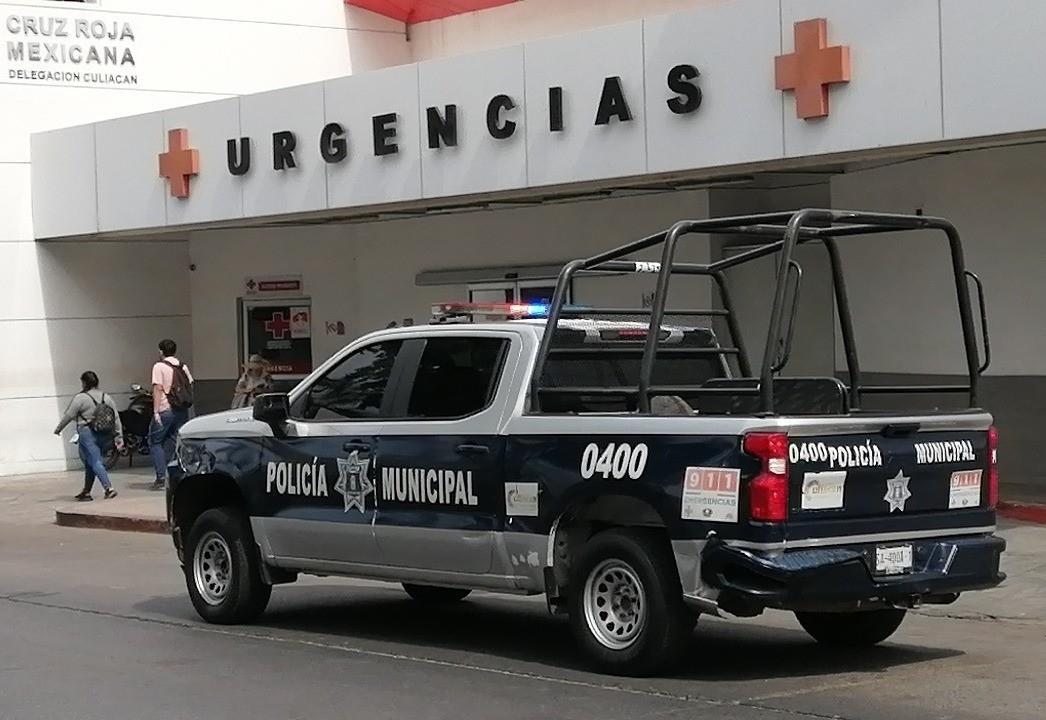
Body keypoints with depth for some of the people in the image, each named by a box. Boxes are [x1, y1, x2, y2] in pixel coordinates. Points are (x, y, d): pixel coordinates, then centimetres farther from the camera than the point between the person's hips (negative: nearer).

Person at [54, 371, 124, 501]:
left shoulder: (80, 398, -7)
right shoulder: (106, 398, 11)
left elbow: (69, 415, -5)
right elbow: (116, 418, 9)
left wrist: (58, 429, 9)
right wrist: (119, 437, 11)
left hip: (87, 434, -7)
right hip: (104, 436, 7)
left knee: (95, 462, -10)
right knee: (90, 463, 18)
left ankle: (109, 488, -25)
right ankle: (86, 492, 23)